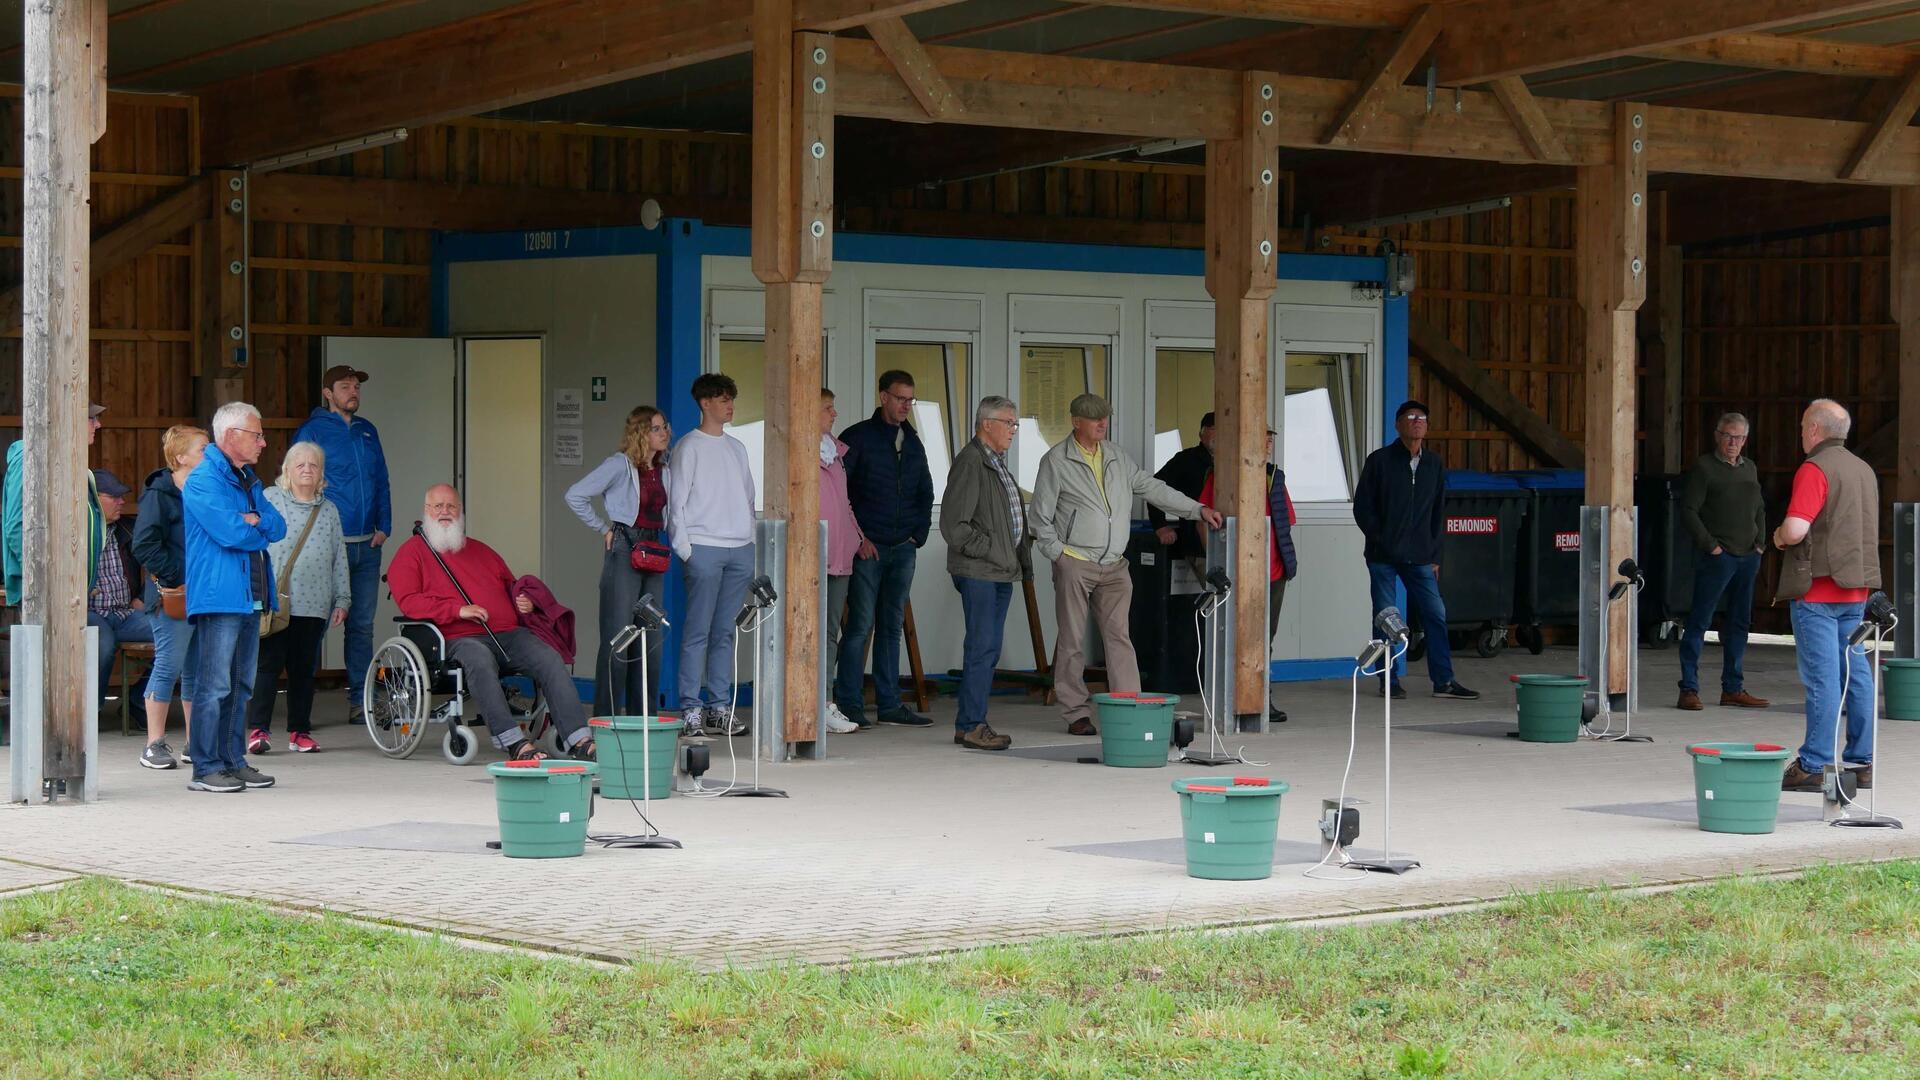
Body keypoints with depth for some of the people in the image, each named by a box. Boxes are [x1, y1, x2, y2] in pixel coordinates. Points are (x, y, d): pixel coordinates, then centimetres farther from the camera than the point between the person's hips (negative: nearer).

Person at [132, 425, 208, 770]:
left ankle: (196, 742, 18)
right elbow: (145, 546, -16)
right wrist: (178, 579, -19)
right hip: (173, 599, -7)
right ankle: (154, 745, -1)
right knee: (169, 665, -7)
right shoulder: (159, 495, -9)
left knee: (198, 669, 10)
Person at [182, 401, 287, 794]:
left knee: (241, 686, 12)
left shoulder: (248, 480, 20)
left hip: (251, 596, 9)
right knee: (215, 686, -9)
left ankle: (233, 761, 18)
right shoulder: (203, 481, -10)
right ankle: (206, 769, -7)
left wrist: (255, 520, -10)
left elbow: (278, 526, 11)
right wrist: (261, 531, -2)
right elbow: (231, 533, -21)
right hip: (219, 597, -9)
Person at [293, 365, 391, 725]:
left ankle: (360, 700, 12)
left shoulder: (367, 431, 15)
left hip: (367, 545, 6)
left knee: (362, 624, 8)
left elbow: (381, 481, 18)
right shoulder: (311, 431, -3)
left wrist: (383, 526, 6)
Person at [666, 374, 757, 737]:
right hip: (703, 549, -5)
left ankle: (720, 706, 8)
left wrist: (752, 542, 12)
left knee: (725, 632, 5)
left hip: (740, 550, 5)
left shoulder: (737, 448, 18)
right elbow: (677, 501, -3)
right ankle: (691, 709, -5)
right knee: (697, 632, -7)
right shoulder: (690, 447, 0)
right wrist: (684, 549, -10)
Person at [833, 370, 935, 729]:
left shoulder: (913, 444, 15)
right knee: (861, 625, -7)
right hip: (868, 548, -6)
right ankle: (849, 704, -4)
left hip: (903, 550, 6)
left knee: (892, 627, 9)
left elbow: (926, 494, 24)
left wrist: (919, 533, 10)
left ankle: (889, 704, 12)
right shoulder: (858, 437, -3)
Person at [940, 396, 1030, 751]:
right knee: (983, 646, -11)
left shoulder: (997, 462, 20)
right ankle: (971, 725, -9)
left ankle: (970, 723, 13)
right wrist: (990, 550, -14)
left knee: (988, 648, 9)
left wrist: (1017, 554, 17)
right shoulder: (970, 463, -12)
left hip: (1002, 570, 10)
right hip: (978, 571, -10)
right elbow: (953, 525, -17)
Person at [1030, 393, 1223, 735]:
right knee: (1072, 642, 0)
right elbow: (1040, 515, -1)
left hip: (1114, 566, 4)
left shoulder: (1117, 457, 13)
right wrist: (1057, 553, -7)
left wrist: (1198, 509, 12)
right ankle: (1076, 714, 7)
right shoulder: (1056, 461, -2)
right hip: (1074, 565, -4)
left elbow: (1152, 488, 17)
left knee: (1119, 637, -2)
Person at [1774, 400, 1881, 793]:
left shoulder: (1815, 469, -13)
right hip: (1856, 588, 8)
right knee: (1856, 673, 10)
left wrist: (1778, 536, -1)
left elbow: (1795, 530, -23)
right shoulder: (1864, 470, 15)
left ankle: (1813, 766, -7)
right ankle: (1861, 763, 12)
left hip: (1818, 588, -8)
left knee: (1821, 678, -8)